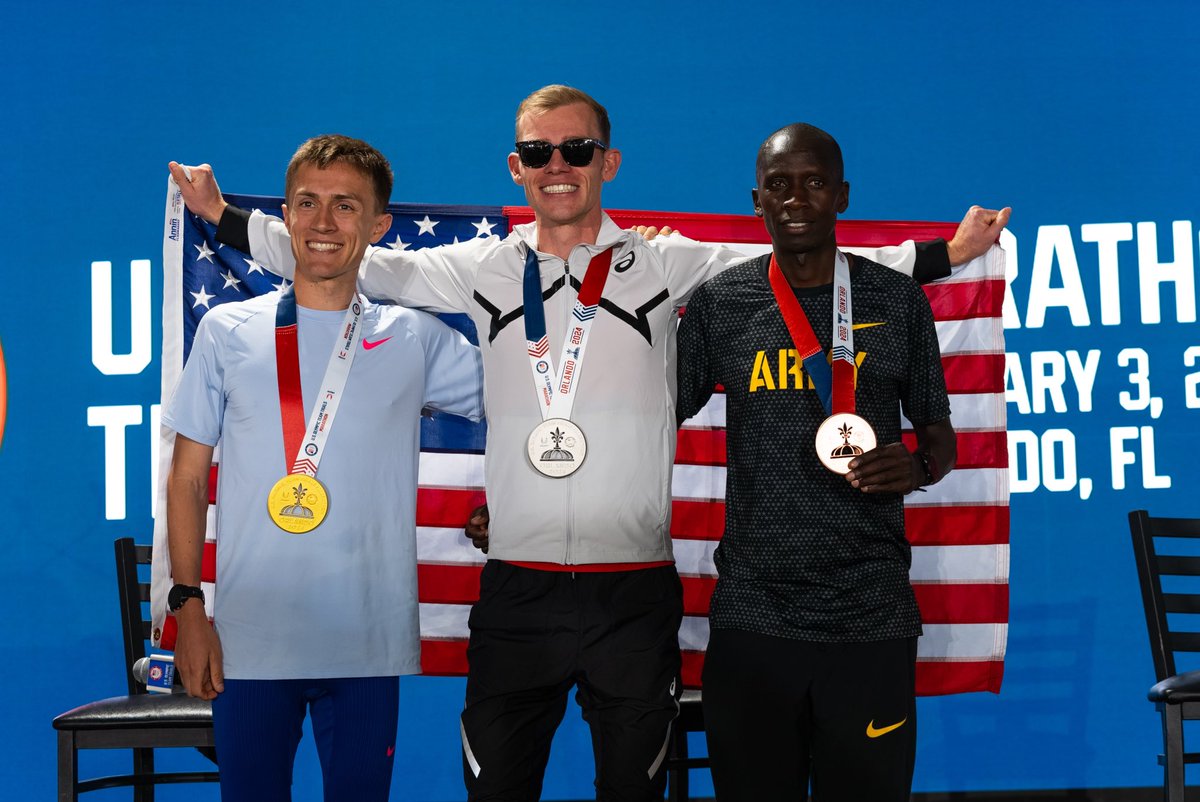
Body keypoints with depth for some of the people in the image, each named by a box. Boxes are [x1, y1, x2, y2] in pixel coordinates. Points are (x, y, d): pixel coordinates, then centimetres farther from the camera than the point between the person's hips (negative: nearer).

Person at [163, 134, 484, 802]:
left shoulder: (415, 340, 4)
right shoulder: (228, 331, 4)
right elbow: (189, 477, 6)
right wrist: (188, 606, 0)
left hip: (369, 643, 0)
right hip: (248, 639, 0)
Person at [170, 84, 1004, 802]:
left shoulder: (665, 264, 2)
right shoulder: (484, 269, 5)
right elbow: (357, 263, 6)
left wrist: (943, 254, -6)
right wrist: (224, 217, 2)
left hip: (635, 593, -1)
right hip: (517, 592, 1)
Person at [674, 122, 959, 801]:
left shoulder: (898, 300, 5)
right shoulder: (719, 305, 3)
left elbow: (939, 434, 13)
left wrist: (918, 467, -11)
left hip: (872, 618, 0)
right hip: (752, 617, 0)